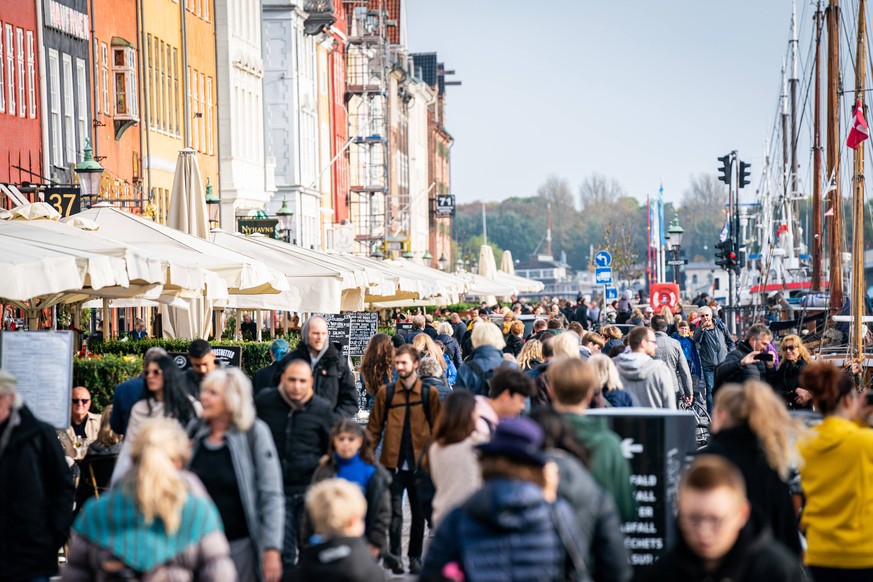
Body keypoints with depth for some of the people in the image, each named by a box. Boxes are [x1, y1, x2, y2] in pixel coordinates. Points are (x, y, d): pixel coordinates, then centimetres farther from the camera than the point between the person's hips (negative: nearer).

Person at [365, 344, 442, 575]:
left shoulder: (429, 394, 2)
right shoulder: (385, 392, 3)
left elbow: (437, 428, 6)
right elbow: (374, 427, 5)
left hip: (420, 463, 1)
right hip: (393, 463, -1)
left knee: (419, 513, 9)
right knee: (395, 513, -5)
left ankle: (415, 557, 19)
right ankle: (395, 556, 1)